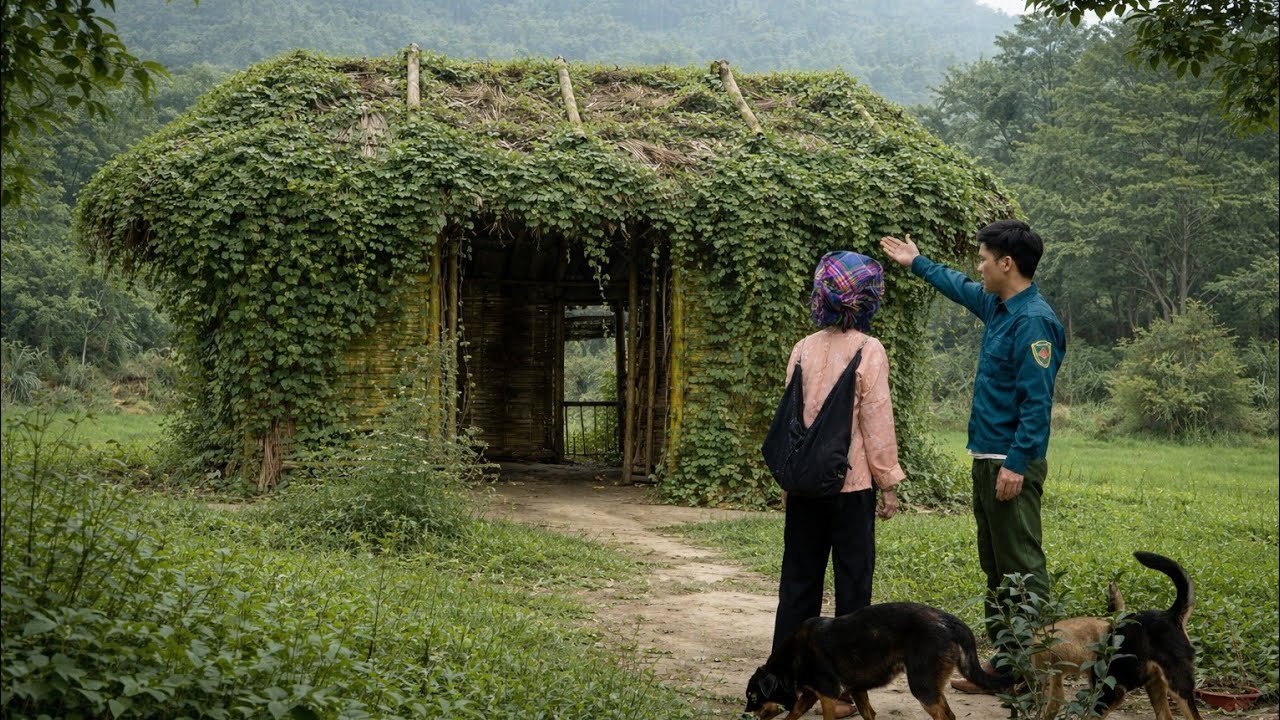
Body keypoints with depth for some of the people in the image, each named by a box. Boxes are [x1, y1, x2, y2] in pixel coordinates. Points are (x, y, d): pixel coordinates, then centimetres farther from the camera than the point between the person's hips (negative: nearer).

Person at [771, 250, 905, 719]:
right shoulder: (868, 351, -9)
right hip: (852, 483, -4)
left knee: (799, 580, 12)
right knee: (852, 582, 4)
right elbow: (877, 422, -9)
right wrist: (888, 483, -1)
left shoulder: (803, 350, 3)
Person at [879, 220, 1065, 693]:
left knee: (1022, 567, -8)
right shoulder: (997, 307, 12)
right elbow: (961, 288, 35)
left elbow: (1036, 401, -22)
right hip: (987, 460, 10)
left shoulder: (1033, 321, -17)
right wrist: (917, 263, 46)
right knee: (995, 567, 14)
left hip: (1011, 465, -10)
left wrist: (1016, 464, -25)